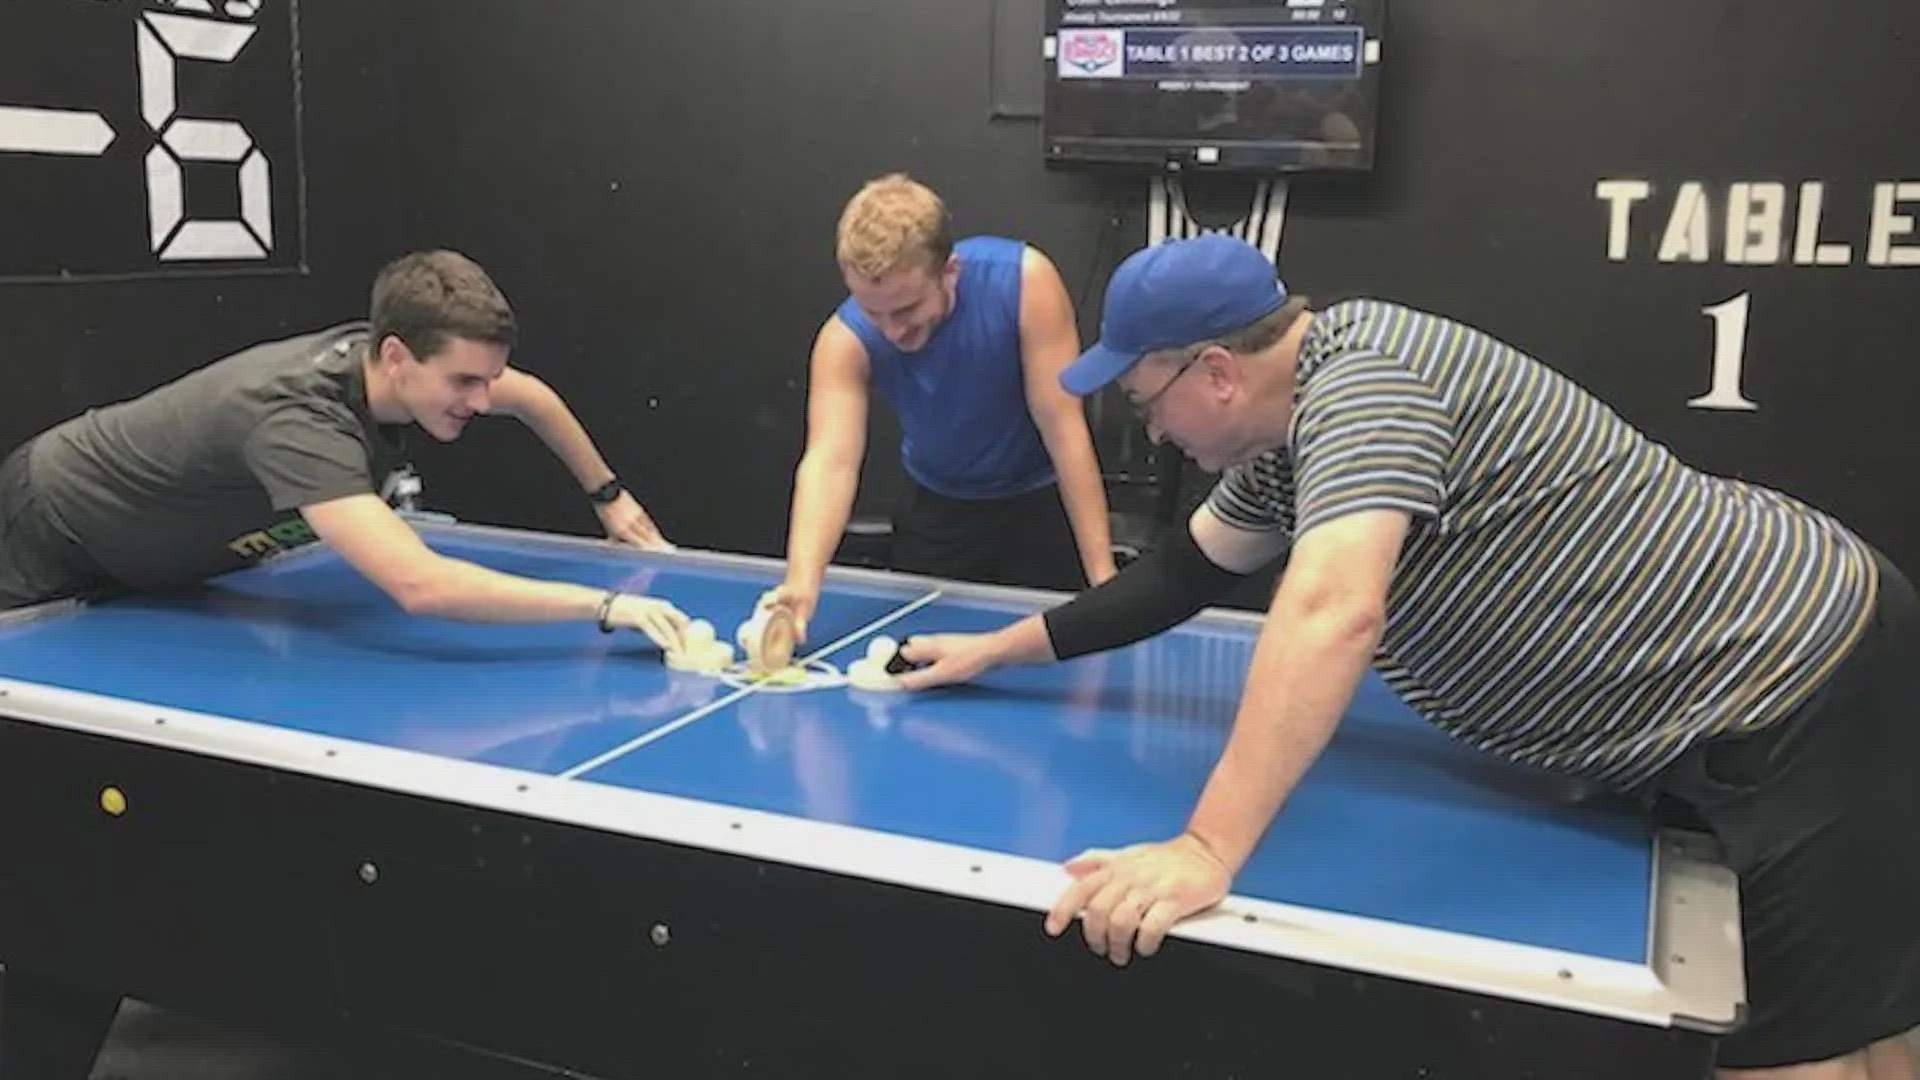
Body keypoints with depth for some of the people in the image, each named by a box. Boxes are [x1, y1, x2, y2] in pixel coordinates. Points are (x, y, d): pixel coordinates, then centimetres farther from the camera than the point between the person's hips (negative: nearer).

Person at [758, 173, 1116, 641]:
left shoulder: (1023, 281, -29)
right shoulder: (846, 339, -24)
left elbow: (1063, 427, -27)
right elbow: (830, 461, -35)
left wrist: (1102, 575, -28)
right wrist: (800, 582, -53)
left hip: (1042, 503, -1)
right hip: (938, 512, 2)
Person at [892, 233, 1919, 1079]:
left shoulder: (1361, 381, -24)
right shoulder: (1294, 425, 7)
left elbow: (1331, 614, -39)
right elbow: (1184, 571, 18)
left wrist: (1206, 851, -43)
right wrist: (1000, 648, 19)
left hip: (1808, 694, -10)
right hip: (1715, 710, 10)